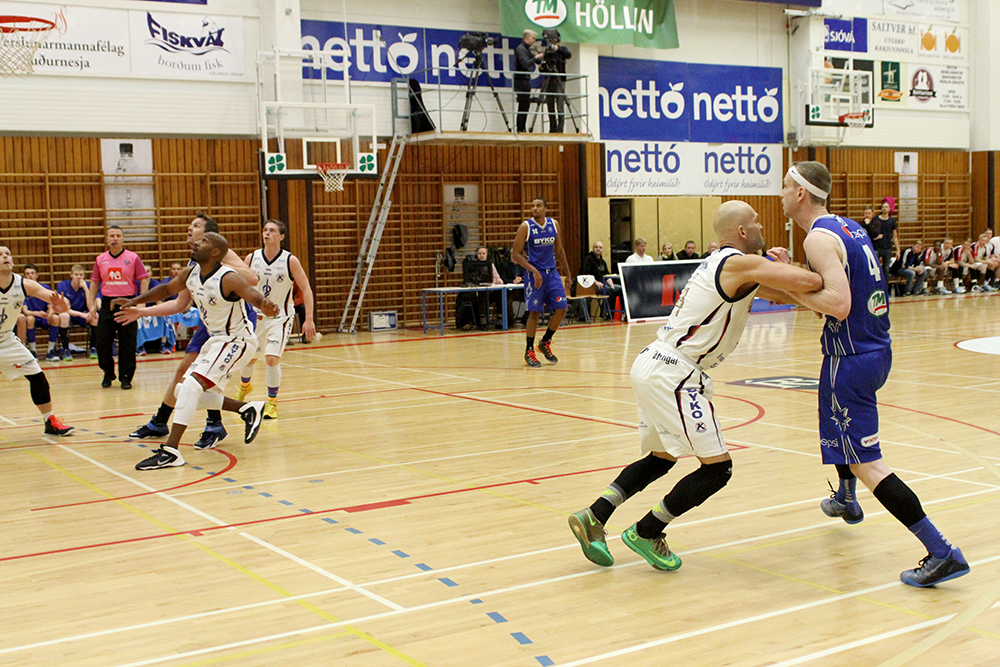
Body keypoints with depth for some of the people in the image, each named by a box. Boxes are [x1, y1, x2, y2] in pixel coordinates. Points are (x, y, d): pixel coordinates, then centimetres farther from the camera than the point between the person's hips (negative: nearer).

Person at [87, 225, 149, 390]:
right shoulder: (100, 259, 9)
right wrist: (91, 305, 5)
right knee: (102, 342, 2)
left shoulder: (133, 258, 0)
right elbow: (94, 283, 14)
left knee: (127, 344, -2)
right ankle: (108, 374, 21)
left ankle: (125, 377, 9)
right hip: (107, 304, 3)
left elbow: (144, 279, -2)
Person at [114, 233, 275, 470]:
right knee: (185, 391, 10)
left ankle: (170, 451, -22)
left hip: (237, 341, -9)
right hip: (216, 341, 9)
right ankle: (247, 409, 19)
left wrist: (266, 308, -55)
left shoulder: (228, 279, -23)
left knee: (192, 384, -23)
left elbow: (256, 298, -32)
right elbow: (167, 289, 18)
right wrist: (135, 301, 16)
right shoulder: (191, 274, 0)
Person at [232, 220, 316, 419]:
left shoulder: (290, 260, -12)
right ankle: (244, 386, 50)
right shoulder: (251, 258, -4)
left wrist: (309, 319, -16)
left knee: (272, 358, -18)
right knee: (248, 357, 16)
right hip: (256, 315, 3)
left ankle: (272, 402, 2)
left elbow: (306, 289, -9)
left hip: (280, 317, -3)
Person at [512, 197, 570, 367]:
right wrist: (534, 271, -20)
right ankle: (529, 351, 7)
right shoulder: (526, 227, -9)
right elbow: (516, 255, -10)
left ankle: (545, 343, 17)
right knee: (534, 312, -5)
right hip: (535, 274, -5)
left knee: (561, 309, -1)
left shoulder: (554, 224, 5)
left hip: (552, 272, 5)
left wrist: (567, 273, 16)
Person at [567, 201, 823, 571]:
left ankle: (593, 516, 15)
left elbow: (779, 294, 26)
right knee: (717, 468, -4)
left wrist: (778, 266, 7)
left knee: (660, 458, 24)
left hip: (652, 364, 10)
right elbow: (809, 282, -20)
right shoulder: (740, 263, -11)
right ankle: (645, 533, 6)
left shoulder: (722, 264, 20)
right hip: (672, 373, -10)